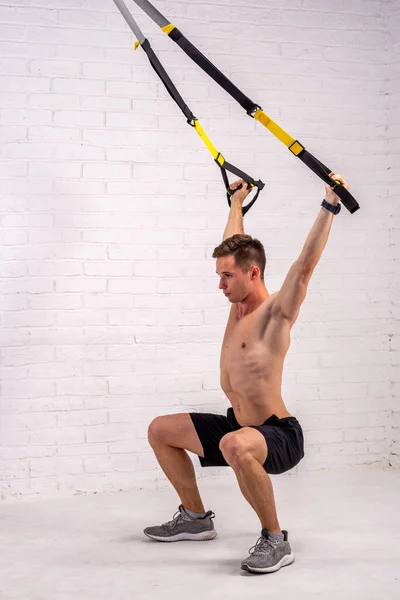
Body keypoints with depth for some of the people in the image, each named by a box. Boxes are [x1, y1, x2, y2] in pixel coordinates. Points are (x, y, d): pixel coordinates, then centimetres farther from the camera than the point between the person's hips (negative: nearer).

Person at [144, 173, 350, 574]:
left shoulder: (275, 311, -15)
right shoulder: (239, 304, 6)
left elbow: (305, 263, -28)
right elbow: (235, 246, 20)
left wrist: (330, 204, -31)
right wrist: (237, 202, 30)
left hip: (279, 435, -9)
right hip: (238, 425, 9)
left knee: (235, 445, -43)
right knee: (160, 431, 15)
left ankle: (276, 541, -23)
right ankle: (195, 518, 25)